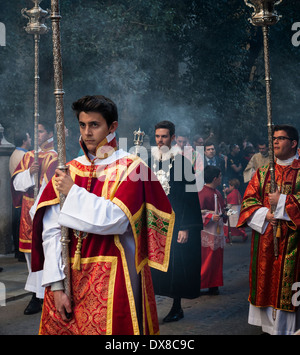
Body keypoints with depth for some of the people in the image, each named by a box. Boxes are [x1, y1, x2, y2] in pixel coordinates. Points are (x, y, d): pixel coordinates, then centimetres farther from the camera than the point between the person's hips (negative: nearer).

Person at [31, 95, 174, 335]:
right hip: (69, 277, 4)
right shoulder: (69, 171, 7)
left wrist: (73, 193, -11)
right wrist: (56, 284, -10)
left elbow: (115, 220, -18)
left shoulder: (131, 168, -4)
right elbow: (51, 229, -1)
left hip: (113, 279, -4)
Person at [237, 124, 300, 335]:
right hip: (264, 241, 4)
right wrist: (264, 214, -9)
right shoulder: (263, 173, 13)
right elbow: (248, 201, 7)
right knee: (266, 284, 6)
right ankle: (268, 324, 16)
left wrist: (281, 202, -14)